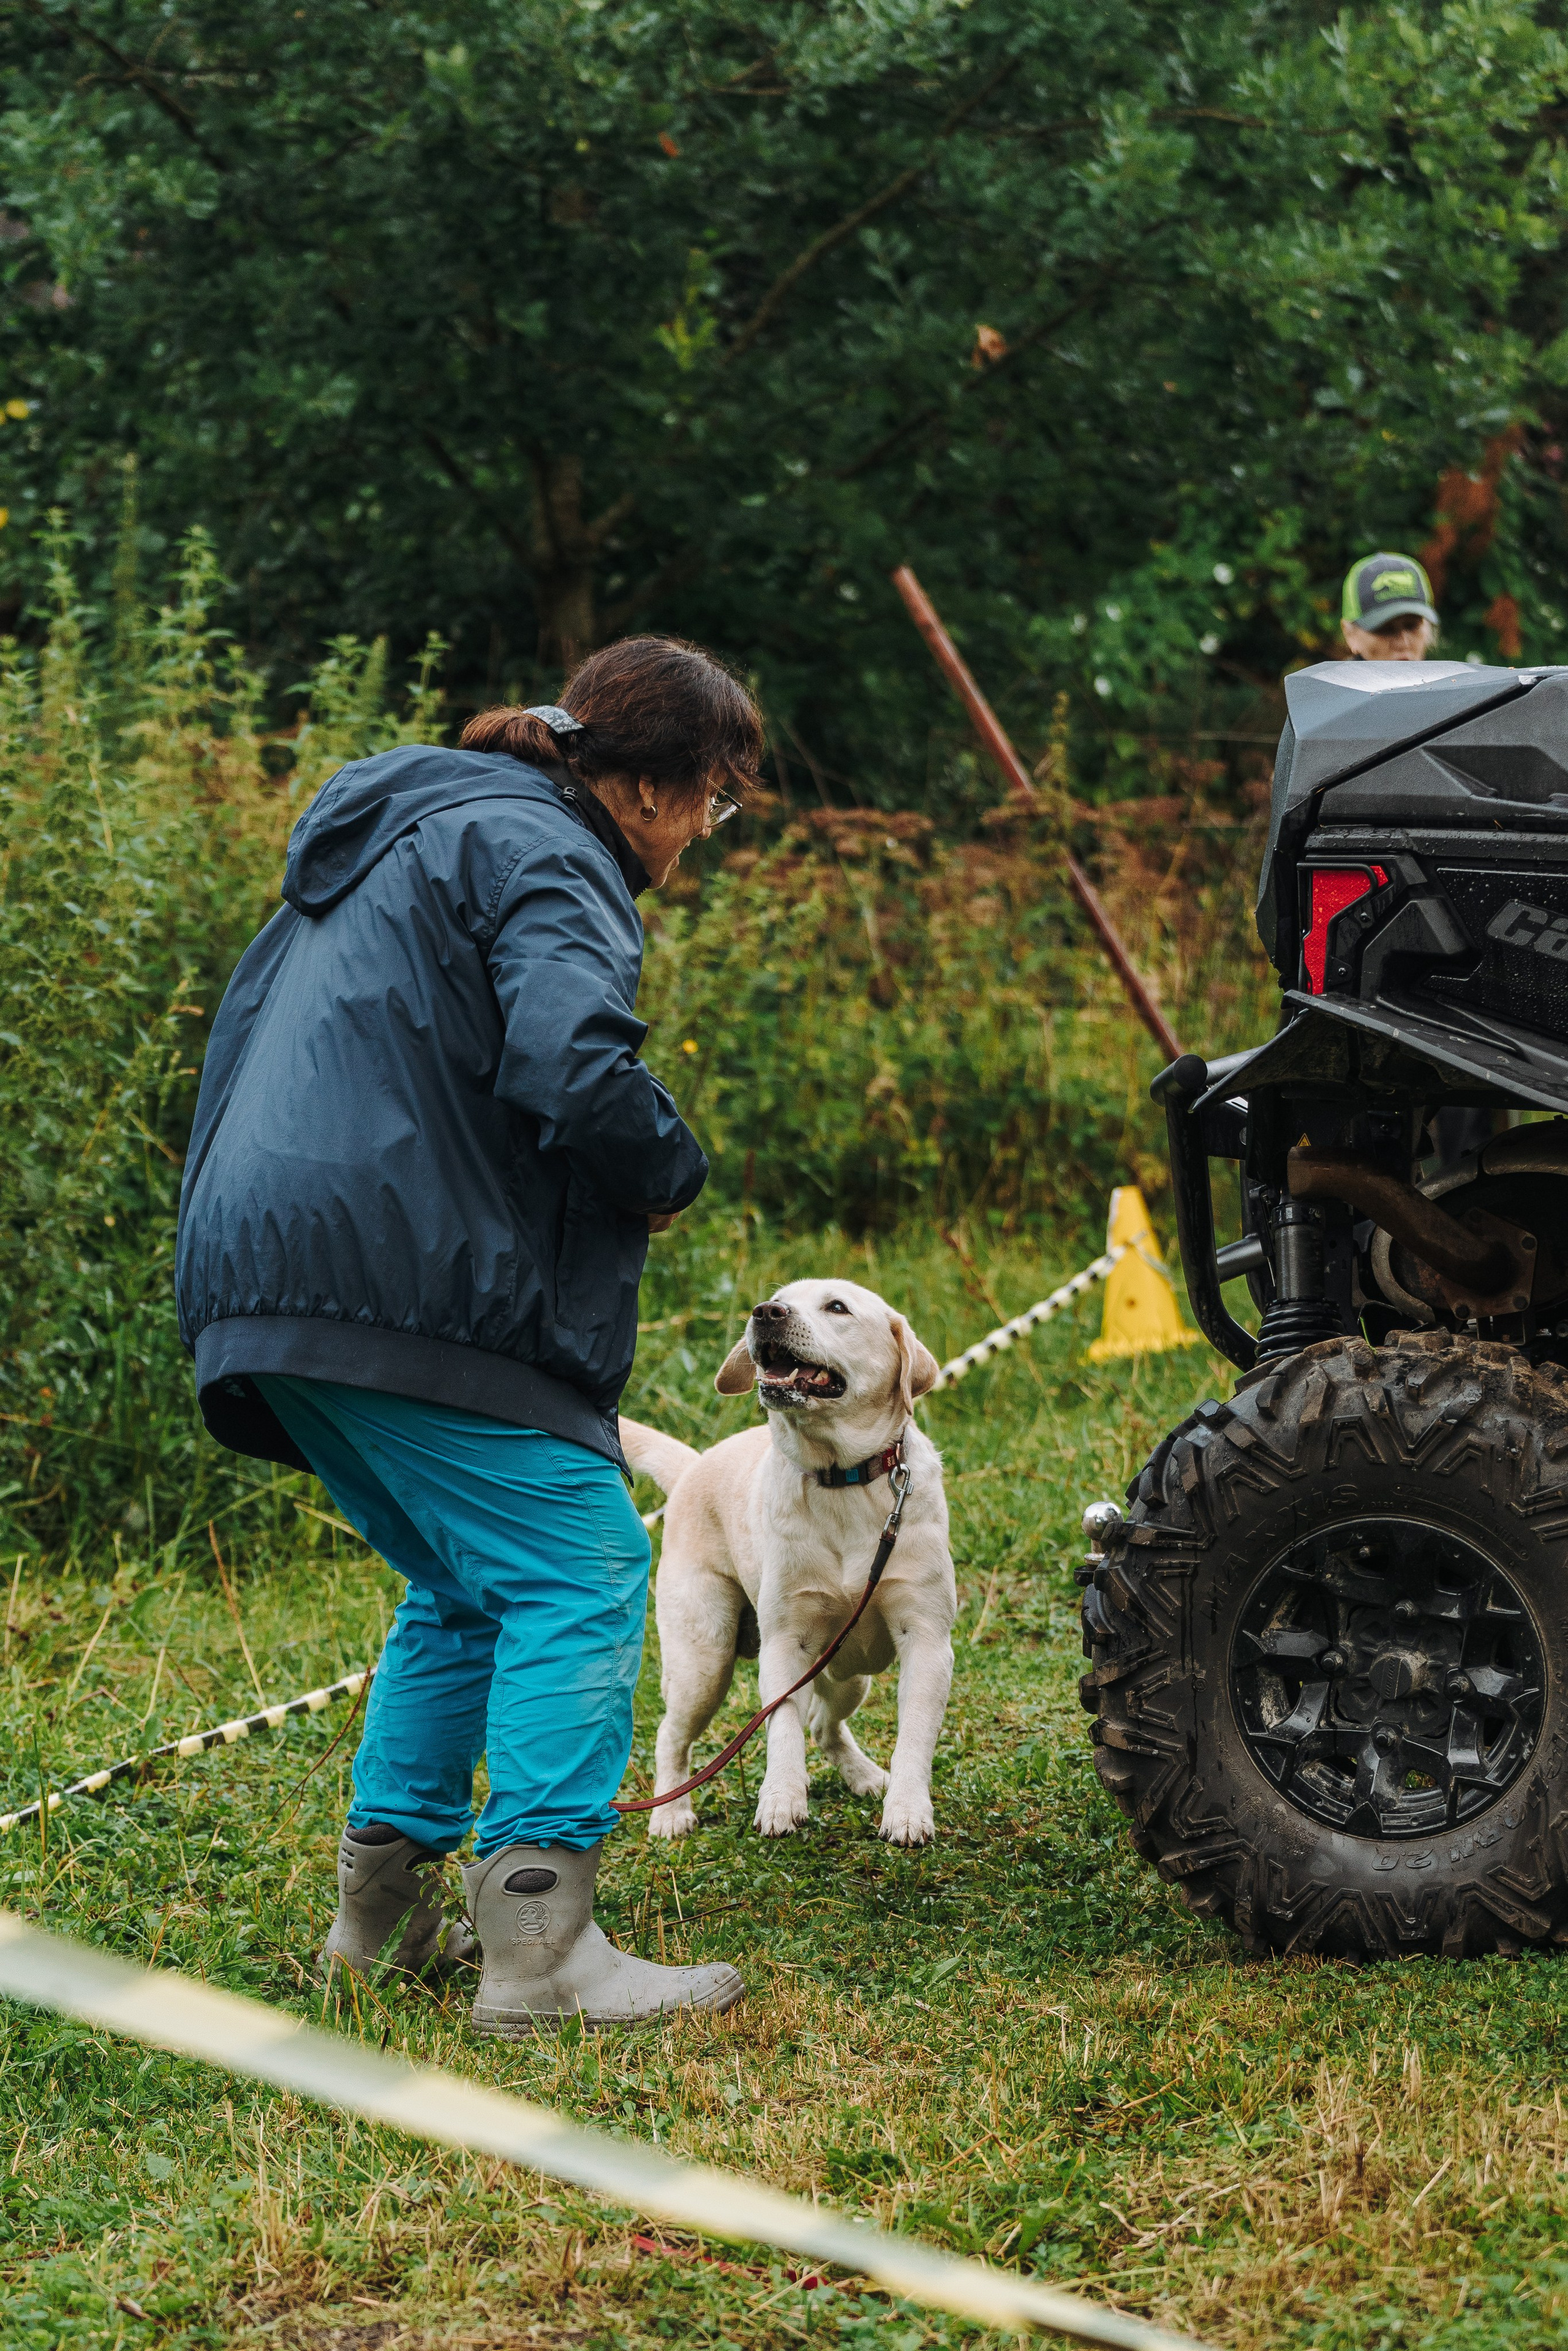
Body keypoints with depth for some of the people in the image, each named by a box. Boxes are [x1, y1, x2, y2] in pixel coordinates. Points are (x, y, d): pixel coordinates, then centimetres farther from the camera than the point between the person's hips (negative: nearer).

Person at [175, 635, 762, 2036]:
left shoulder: (403, 834, 25)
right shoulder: (542, 859, -7)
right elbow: (569, 1063, -24)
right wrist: (674, 1171, -5)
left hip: (271, 1276, 10)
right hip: (409, 1281, -10)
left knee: (466, 1584, 20)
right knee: (578, 1569, -8)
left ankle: (384, 1907, 22)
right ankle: (540, 1945, -15)